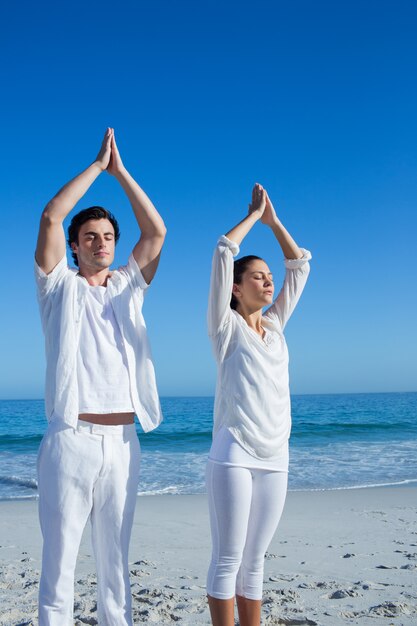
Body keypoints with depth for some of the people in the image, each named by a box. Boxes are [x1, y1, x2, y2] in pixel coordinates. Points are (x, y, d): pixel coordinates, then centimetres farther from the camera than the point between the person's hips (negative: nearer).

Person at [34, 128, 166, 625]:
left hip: (122, 441, 4)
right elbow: (51, 216, -5)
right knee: (60, 556, -1)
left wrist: (120, 171, 10)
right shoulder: (60, 286, 7)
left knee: (116, 559, 11)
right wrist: (97, 165, 3)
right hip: (71, 439, -3)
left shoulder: (128, 288, 16)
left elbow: (156, 231, 8)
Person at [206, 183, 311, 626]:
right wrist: (254, 215, 6)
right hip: (233, 456, -5)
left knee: (254, 560, 11)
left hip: (275, 460, 5)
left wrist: (273, 220, 18)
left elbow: (299, 264, 20)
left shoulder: (274, 325, 15)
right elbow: (223, 253, -6)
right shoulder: (226, 326, 1)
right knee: (227, 559, -1)